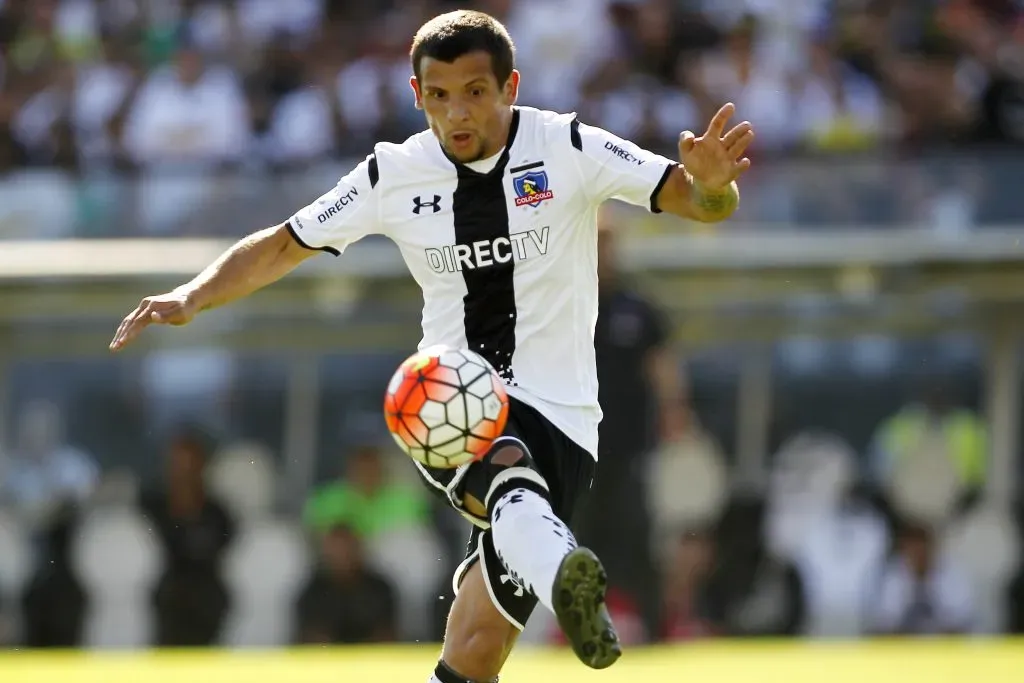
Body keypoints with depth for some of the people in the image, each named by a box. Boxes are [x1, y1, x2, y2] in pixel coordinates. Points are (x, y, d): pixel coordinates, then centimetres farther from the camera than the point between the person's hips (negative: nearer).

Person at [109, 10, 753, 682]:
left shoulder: (570, 149, -4)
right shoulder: (392, 174, 4)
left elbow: (703, 203, -9)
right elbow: (282, 246, 14)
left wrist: (710, 182, -32)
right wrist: (192, 297, -1)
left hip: (557, 417, -1)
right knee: (512, 478, -39)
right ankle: (562, 572, -73)